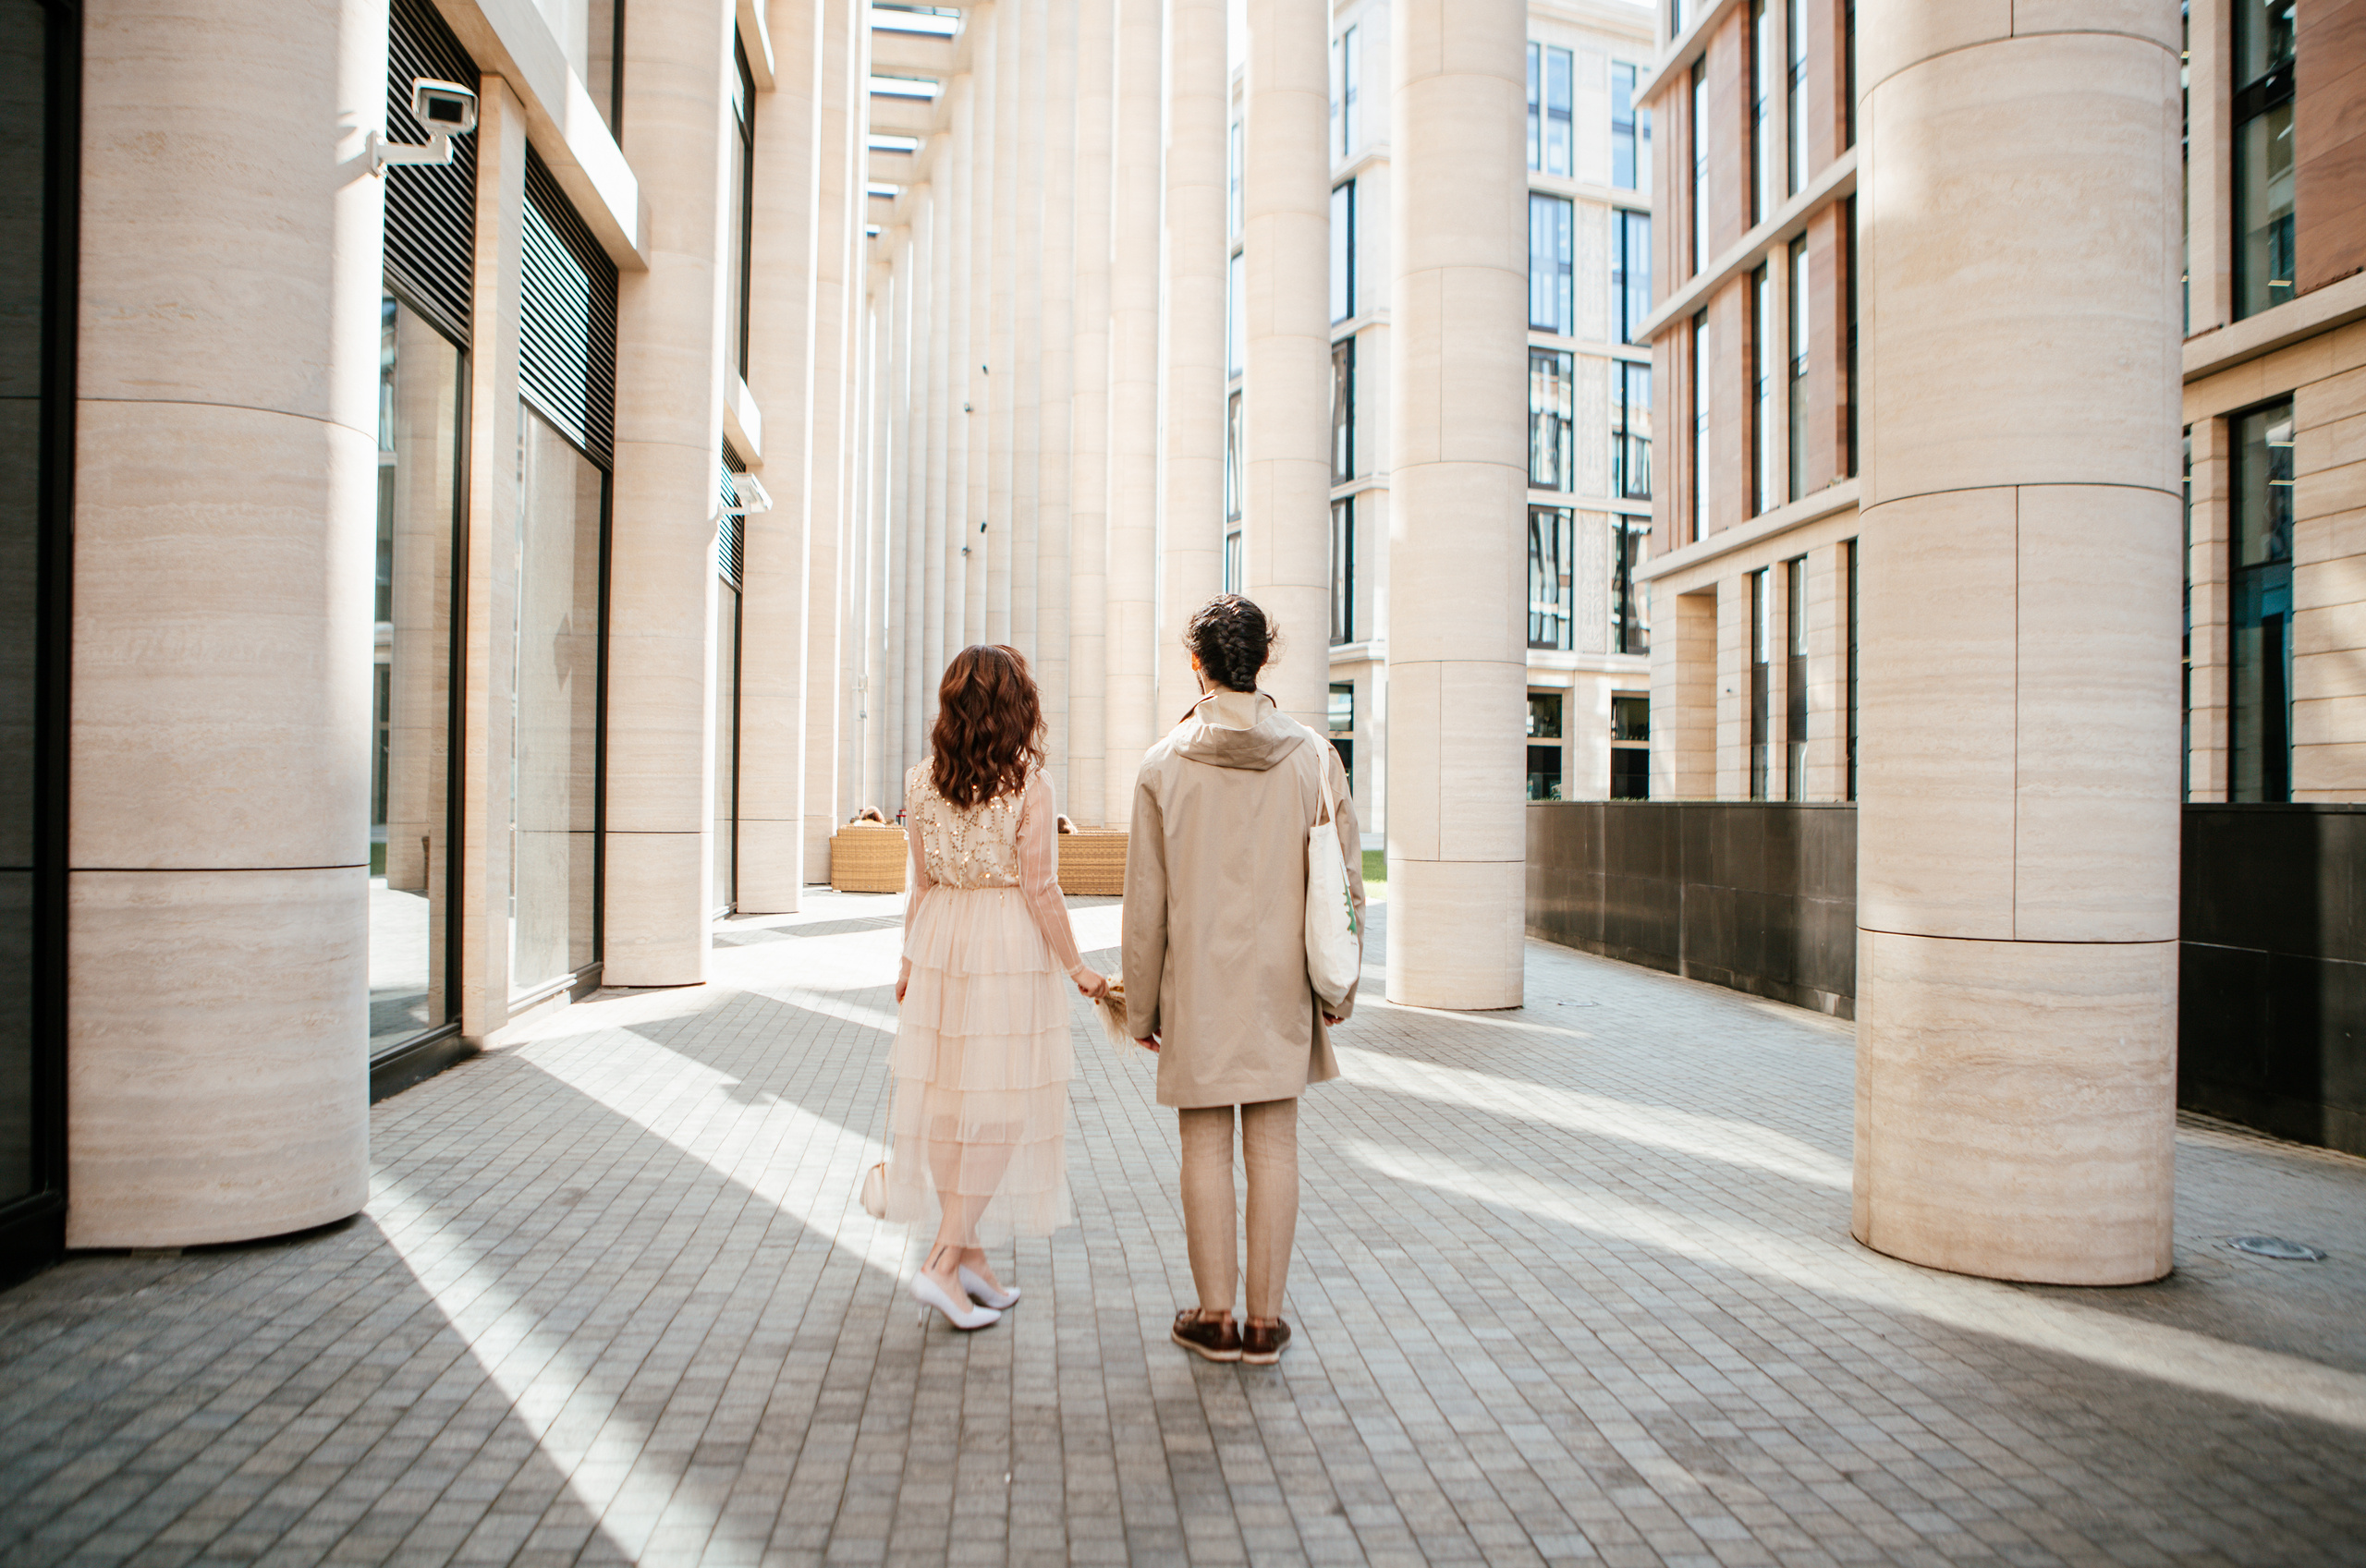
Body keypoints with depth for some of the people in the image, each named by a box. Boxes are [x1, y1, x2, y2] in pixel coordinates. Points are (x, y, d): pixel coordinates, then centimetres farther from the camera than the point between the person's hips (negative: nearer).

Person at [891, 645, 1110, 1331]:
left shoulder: (923, 782, 1)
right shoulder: (1028, 784, -13)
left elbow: (923, 884, 7)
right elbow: (1039, 889, -11)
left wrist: (910, 961, 17)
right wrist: (1076, 967, -1)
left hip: (943, 942, 5)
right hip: (1010, 946, -5)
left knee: (947, 1098, 12)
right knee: (997, 1103, 3)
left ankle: (969, 1254, 24)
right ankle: (944, 1261, 0)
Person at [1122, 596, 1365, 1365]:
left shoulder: (1165, 763, -7)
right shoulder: (1313, 755, -3)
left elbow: (1146, 899, -4)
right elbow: (1345, 880, 0)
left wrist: (1141, 1003, 5)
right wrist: (1339, 985, 9)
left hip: (1197, 984, -1)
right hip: (1283, 984, 1)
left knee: (1206, 1147, 8)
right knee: (1274, 1145, 8)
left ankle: (1215, 1317, 18)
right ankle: (1264, 1318, 17)